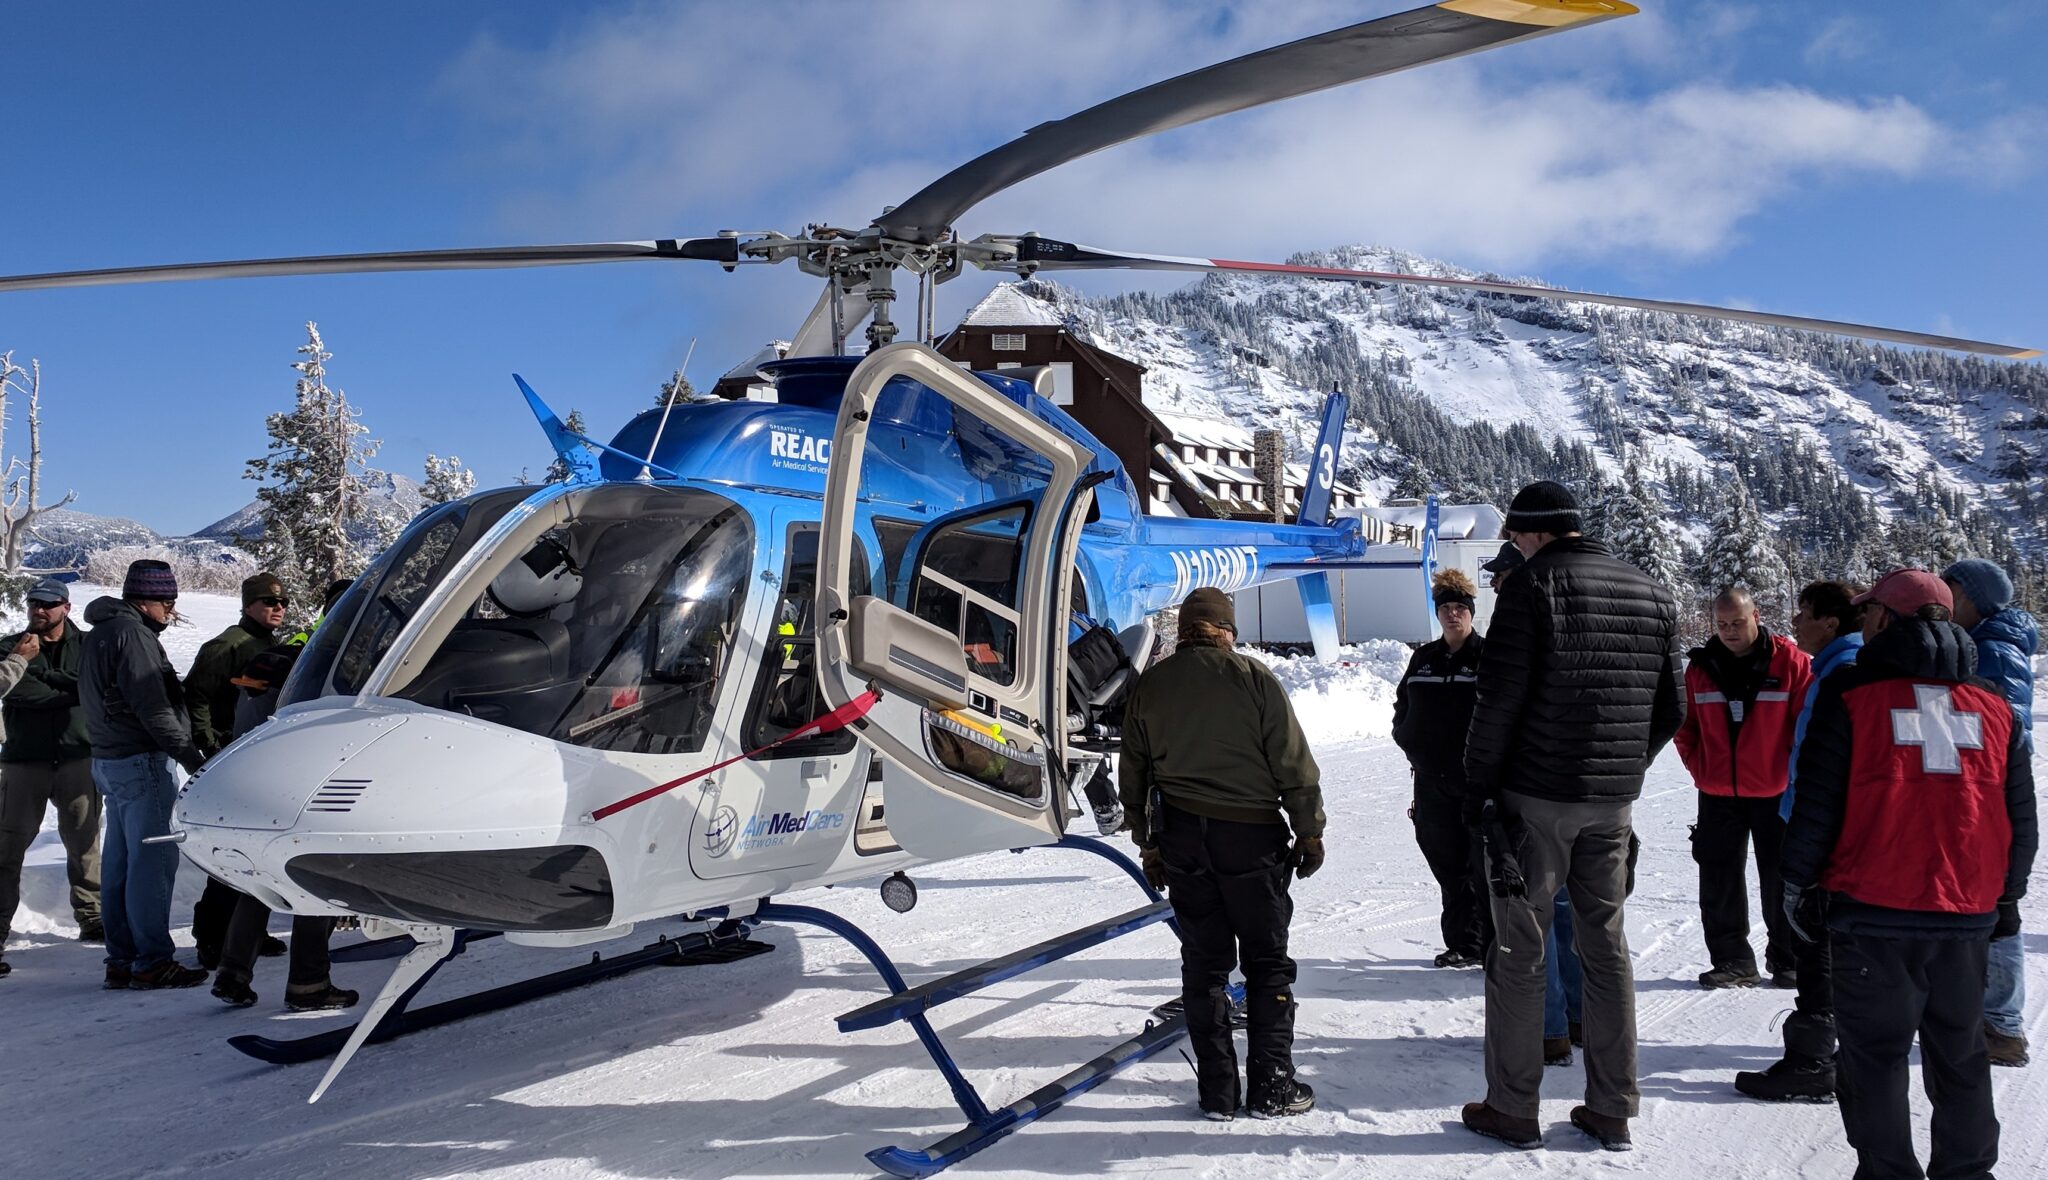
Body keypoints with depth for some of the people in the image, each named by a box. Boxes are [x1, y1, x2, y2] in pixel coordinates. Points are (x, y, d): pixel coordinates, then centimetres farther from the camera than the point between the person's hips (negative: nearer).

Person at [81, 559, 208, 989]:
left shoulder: (100, 633, 18)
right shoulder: (131, 634, -14)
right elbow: (152, 707, -20)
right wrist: (190, 756, -17)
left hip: (110, 760, 10)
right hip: (142, 761, -10)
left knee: (120, 863, 12)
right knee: (153, 861, -7)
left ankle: (121, 961, 17)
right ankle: (152, 963, -5)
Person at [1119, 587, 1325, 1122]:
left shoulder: (1148, 686, 6)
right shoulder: (1253, 677, -6)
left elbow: (1133, 776, 11)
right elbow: (1294, 765, -6)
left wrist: (1148, 846, 19)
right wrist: (1310, 832, 4)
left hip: (1180, 838, 4)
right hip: (1251, 836, -3)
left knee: (1203, 962, 10)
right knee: (1267, 962, 8)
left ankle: (1217, 1091, 14)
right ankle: (1271, 1087, 10)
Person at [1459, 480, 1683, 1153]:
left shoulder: (1531, 587, -12)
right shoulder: (1652, 597, 9)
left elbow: (1499, 702, -16)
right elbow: (1669, 712, 11)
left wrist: (1476, 789, -7)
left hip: (1536, 797, -6)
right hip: (1614, 802, 6)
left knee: (1518, 949, 4)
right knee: (1605, 945, 14)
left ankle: (1512, 1110, 12)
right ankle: (1612, 1111, 20)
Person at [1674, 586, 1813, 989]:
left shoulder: (1789, 661, -8)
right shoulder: (1701, 665, 2)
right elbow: (1685, 725, 11)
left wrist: (1792, 770, -5)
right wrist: (1700, 768, 3)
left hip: (1775, 793, -3)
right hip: (1717, 796, 3)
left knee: (1782, 881, 7)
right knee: (1719, 883, 6)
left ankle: (1788, 960, 21)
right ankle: (1732, 960, 17)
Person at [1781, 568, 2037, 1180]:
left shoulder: (1852, 694, -7)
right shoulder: (1993, 704, 7)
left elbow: (1815, 805, -9)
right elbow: (2021, 815, 13)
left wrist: (1798, 884, 1)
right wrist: (2005, 893, 24)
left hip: (1872, 913, -5)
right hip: (1968, 916, 5)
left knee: (1873, 1054, 6)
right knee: (1960, 1054, 18)